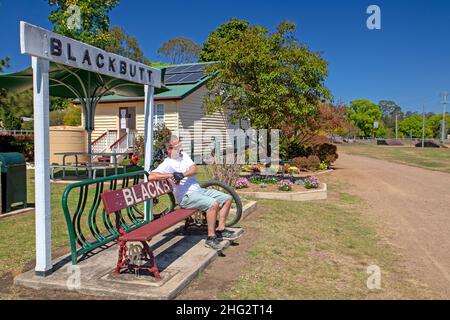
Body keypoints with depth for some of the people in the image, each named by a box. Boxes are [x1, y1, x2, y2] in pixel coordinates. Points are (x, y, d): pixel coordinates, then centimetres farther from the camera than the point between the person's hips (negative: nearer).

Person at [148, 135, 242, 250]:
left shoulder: (183, 155, 15)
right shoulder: (167, 164, -5)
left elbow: (194, 169, 0)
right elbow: (151, 176, -21)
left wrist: (182, 174, -21)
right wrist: (171, 175, -27)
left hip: (199, 189, 8)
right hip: (186, 196, -8)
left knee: (228, 198, 3)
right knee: (213, 204, -31)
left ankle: (220, 230, 6)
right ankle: (211, 238, -19)